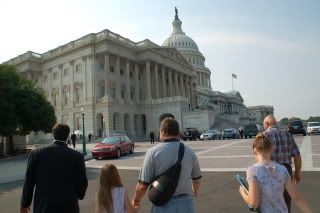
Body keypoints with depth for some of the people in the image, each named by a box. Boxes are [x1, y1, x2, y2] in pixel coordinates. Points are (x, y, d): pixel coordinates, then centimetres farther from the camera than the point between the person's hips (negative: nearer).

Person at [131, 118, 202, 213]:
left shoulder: (153, 152, -12)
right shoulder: (189, 152, -2)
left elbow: (143, 185, -13)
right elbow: (196, 180, 12)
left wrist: (136, 200, 7)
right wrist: (195, 190, 34)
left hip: (163, 205, -3)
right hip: (185, 203, 3)